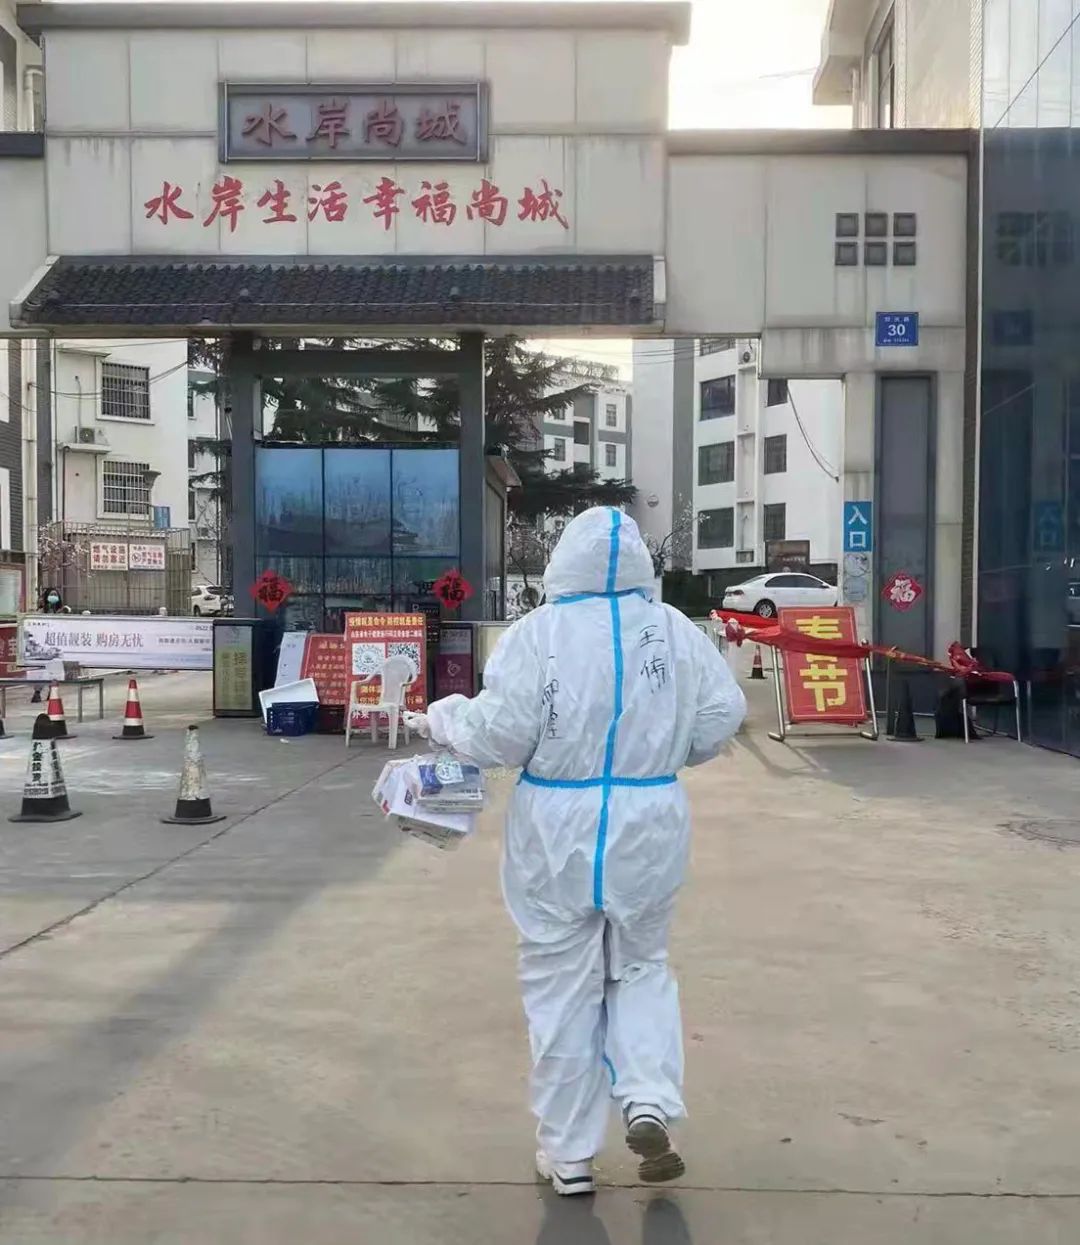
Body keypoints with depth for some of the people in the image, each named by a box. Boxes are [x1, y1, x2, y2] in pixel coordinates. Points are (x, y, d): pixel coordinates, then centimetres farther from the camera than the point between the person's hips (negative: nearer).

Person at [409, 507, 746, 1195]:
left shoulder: (537, 633, -11)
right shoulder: (675, 629, -2)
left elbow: (502, 733, -15)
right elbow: (722, 716, 1)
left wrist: (446, 718, 5)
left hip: (559, 828, -2)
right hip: (650, 822, 2)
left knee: (563, 983, 10)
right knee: (642, 965, 22)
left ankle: (570, 1152, 19)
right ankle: (650, 1103, 3)